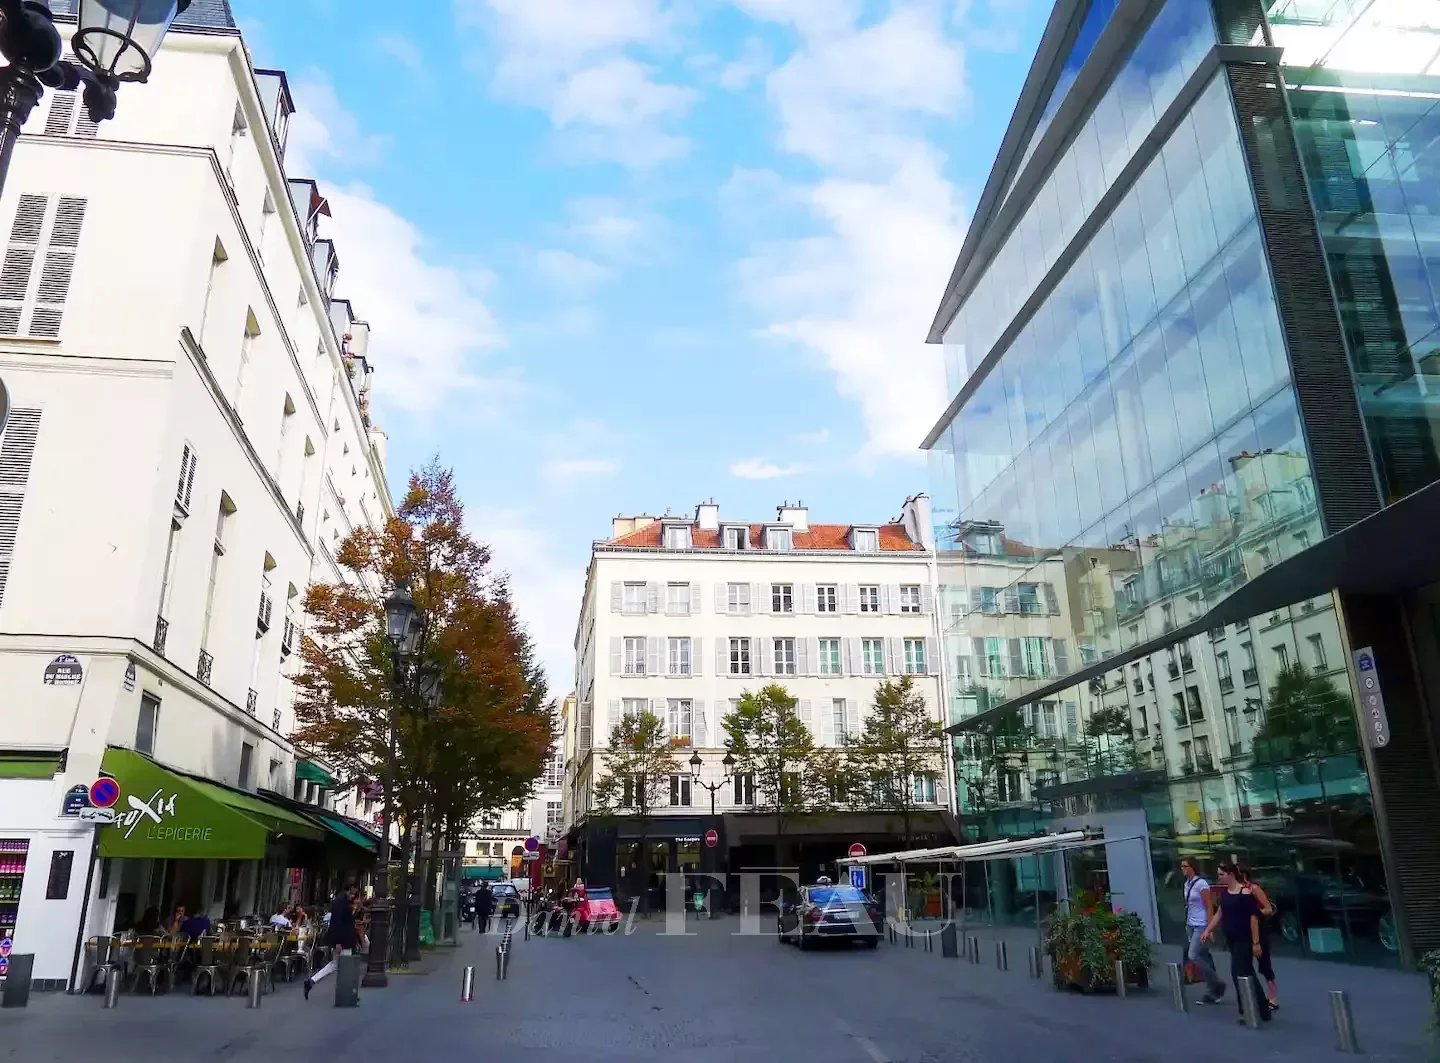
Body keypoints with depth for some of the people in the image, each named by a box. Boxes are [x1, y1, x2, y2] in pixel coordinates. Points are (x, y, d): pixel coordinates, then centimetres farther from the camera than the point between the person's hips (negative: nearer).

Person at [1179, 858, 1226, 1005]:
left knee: (1193, 956, -13)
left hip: (1201, 926, -8)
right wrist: (1187, 925, 13)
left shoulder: (1201, 884, -13)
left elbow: (1209, 907, -14)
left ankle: (1217, 985, 2)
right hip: (1191, 925, 8)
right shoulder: (1187, 884, 10)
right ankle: (1212, 992, 15)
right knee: (1203, 958, 9)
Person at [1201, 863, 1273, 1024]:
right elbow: (1219, 913, 16)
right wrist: (1207, 930, 12)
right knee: (1247, 974, 13)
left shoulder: (1245, 892, -16)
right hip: (1232, 939, 8)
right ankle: (1262, 1009, 22)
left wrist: (1256, 942, -19)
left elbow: (1254, 918, -17)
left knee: (1239, 973, -9)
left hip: (1244, 940, -8)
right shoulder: (1224, 893, 8)